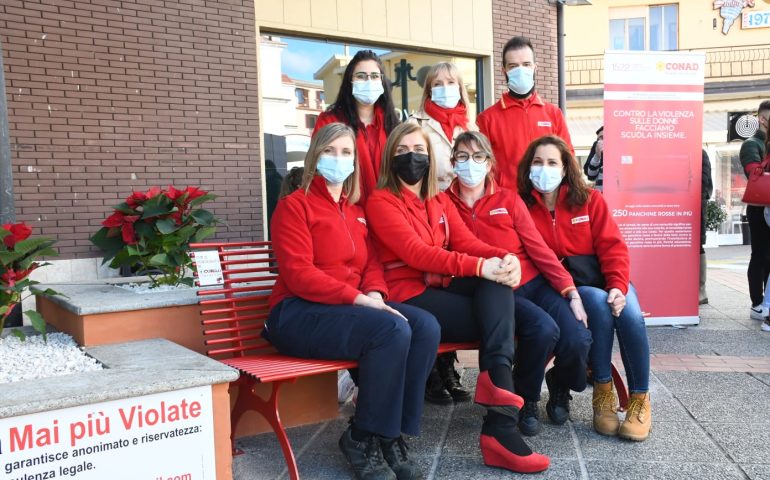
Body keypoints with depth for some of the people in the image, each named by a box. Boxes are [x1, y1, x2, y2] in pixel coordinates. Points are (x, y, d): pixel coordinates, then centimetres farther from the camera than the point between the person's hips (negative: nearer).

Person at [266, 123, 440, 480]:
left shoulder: (356, 212, 21)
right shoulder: (294, 205, -2)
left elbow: (372, 264, 15)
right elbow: (299, 275, -14)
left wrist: (374, 294, -9)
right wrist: (358, 298, -21)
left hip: (351, 307, 7)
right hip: (299, 314, -7)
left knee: (426, 325, -19)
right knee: (393, 330, -30)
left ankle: (391, 434, -11)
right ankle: (363, 439, -13)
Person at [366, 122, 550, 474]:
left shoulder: (440, 201, 19)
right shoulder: (380, 202, -3)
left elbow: (466, 242, 4)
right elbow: (415, 252, -19)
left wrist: (503, 257, -20)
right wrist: (479, 266, -30)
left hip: (443, 287, 6)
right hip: (409, 296, -6)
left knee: (497, 282, -23)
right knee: (501, 319, -20)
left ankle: (496, 381, -34)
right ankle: (501, 426, -20)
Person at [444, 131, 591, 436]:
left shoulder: (508, 199, 9)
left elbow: (538, 247, 4)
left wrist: (571, 292, -5)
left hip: (534, 282, 3)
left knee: (577, 339, -21)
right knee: (543, 329, -31)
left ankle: (560, 391, 15)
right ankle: (525, 401, -1)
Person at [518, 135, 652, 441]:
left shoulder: (590, 200, 5)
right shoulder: (522, 206, 1)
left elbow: (613, 247, -2)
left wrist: (618, 286, -20)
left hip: (605, 278, 2)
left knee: (630, 315, -28)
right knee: (598, 304, -33)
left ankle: (640, 399, -10)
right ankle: (603, 394, -18)